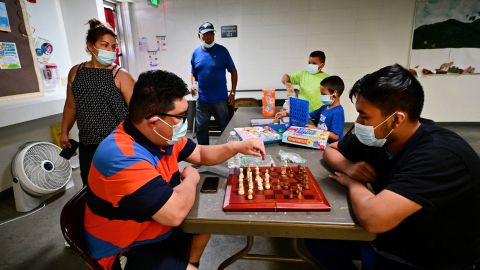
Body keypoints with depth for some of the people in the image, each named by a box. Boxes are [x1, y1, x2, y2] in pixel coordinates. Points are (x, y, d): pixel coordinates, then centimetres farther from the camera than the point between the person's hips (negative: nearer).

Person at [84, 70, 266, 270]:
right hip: (127, 252, -8)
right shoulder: (122, 157, -34)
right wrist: (191, 179, -17)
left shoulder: (162, 136, -6)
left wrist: (236, 147, -8)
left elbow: (201, 154, 7)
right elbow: (174, 213, -36)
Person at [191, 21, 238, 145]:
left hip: (221, 99, -2)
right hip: (202, 100, 3)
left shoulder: (222, 50, -4)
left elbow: (233, 72, 0)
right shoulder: (196, 53, 5)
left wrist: (232, 93, -5)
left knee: (226, 129, 11)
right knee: (201, 130, 11)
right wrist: (193, 84, -7)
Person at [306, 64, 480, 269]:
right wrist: (349, 167, -17)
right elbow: (330, 150, 5)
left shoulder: (439, 157, -31)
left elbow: (371, 217, -42)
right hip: (394, 235, 6)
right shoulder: (377, 136, -10)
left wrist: (352, 182, -21)